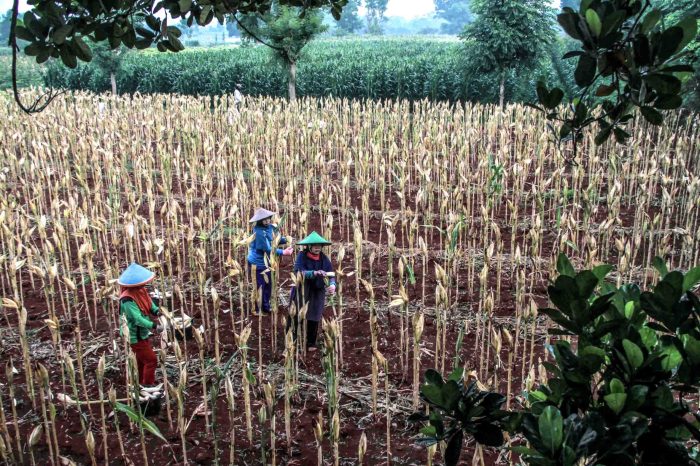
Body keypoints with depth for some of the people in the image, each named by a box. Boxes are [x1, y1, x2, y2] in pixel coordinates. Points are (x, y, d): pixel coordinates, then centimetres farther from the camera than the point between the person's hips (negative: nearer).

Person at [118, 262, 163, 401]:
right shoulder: (128, 300, -32)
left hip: (142, 334, 9)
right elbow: (138, 319, -37)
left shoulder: (141, 291, -5)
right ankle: (148, 387, 13)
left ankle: (142, 384, 38)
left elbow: (149, 302, 5)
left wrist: (156, 311, -15)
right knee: (151, 360, -2)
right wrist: (154, 326, -39)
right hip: (135, 337, -9)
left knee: (142, 360, 22)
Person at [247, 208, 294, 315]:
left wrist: (286, 239, -9)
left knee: (268, 285, 20)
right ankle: (258, 310, 19)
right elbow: (267, 249, -26)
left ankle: (266, 308, 36)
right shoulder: (259, 232, -28)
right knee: (259, 287, 3)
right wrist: (283, 252, -24)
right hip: (257, 263, -9)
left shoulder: (271, 227, -3)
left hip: (266, 262, 9)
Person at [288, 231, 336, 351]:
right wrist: (314, 273, -40)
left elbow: (331, 274, -9)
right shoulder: (302, 256, -13)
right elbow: (298, 271, -26)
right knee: (296, 316, 2)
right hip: (301, 291, -2)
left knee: (314, 318, 9)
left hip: (317, 292, 3)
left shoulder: (324, 258, -4)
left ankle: (311, 343, 27)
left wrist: (332, 285, -30)